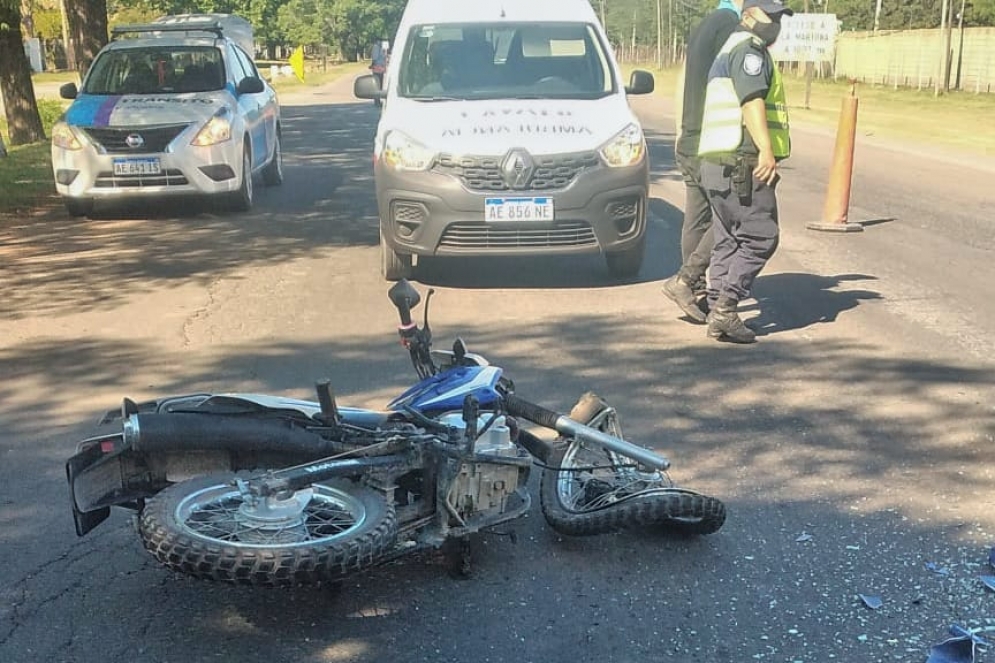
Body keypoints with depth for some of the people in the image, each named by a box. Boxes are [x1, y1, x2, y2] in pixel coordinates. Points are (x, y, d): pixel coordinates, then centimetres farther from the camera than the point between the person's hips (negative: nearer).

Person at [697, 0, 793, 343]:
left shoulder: (731, 50, 27)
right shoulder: (748, 48, -6)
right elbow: (752, 100, -20)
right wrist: (766, 149, -28)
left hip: (719, 163, 10)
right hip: (742, 163, -10)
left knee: (727, 242, 10)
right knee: (760, 237, -8)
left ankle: (718, 315, 10)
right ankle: (725, 307, -11)